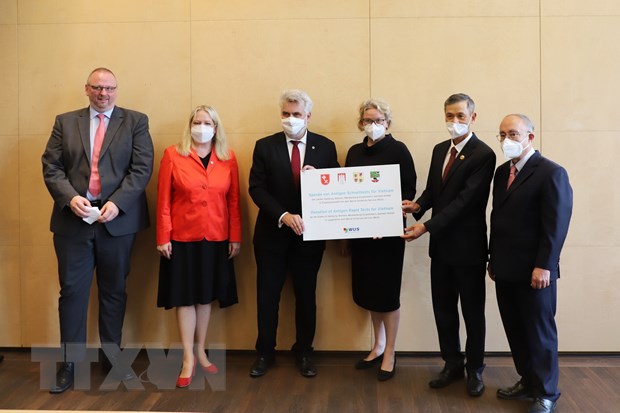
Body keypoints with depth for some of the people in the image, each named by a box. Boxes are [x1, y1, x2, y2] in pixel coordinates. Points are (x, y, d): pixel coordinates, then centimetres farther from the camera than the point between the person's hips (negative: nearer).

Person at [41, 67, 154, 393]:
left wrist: (117, 202, -16)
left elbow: (142, 168, -5)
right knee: (72, 291, 3)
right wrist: (70, 197, -13)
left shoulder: (135, 122, 5)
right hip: (73, 219, 1)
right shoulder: (65, 122, 10)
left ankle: (112, 355, 23)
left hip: (118, 219, -1)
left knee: (114, 291, 10)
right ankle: (71, 362, 14)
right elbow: (51, 167, 4)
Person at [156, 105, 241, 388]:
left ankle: (201, 352, 27)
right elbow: (163, 200, -4)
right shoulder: (173, 155, -3)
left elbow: (234, 201, 4)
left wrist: (235, 237, 1)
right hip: (182, 239, -2)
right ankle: (188, 359, 15)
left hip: (216, 240, 2)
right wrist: (163, 237, -8)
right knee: (185, 297, 4)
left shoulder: (228, 158, 3)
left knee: (206, 297, 12)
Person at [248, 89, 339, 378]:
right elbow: (257, 189, -8)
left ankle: (304, 352, 26)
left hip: (309, 234, 1)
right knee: (267, 296, 8)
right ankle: (265, 352, 23)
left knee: (306, 295, 11)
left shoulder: (325, 147, 2)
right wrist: (283, 215, -20)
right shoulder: (265, 146, -1)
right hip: (272, 233, 0)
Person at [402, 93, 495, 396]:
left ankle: (474, 369, 25)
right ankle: (452, 364, 29)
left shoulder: (483, 155, -15)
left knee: (472, 311, 8)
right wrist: (418, 205, -8)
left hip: (468, 246, -6)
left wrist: (427, 226, -26)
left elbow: (466, 199, -22)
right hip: (441, 244, 7)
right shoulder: (440, 149, 9)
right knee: (443, 309, 13)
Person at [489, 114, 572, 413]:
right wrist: (494, 258, 14)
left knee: (539, 332, 5)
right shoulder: (502, 171, 13)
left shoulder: (551, 173, -10)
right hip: (506, 268, 7)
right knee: (515, 330, 13)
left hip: (534, 270, -7)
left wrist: (543, 266, -19)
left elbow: (556, 225, -15)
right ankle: (528, 382, 28)